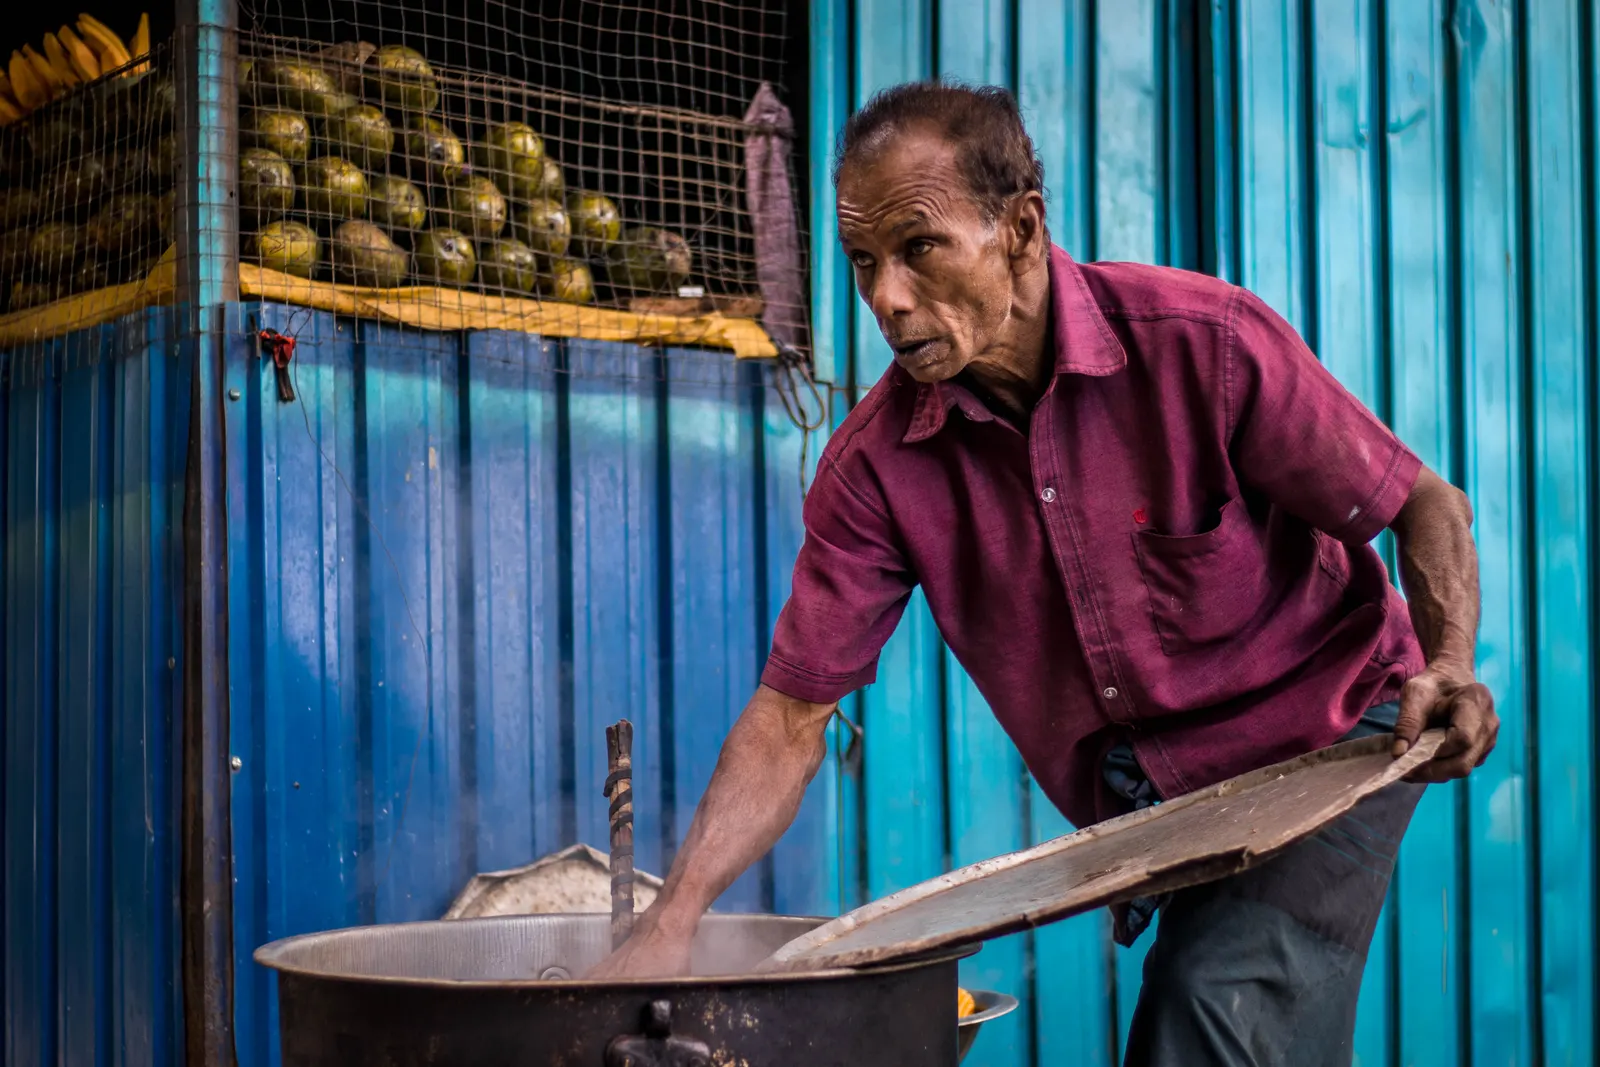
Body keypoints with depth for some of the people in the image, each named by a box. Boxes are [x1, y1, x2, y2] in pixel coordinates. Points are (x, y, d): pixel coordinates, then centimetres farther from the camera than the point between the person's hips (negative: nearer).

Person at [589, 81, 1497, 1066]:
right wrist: (672, 922, -22)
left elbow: (1425, 506, -10)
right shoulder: (876, 464, -13)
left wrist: (1450, 667, -30)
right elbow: (792, 713, -11)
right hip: (1152, 816, 4)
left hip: (1325, 741, -4)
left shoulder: (1205, 343, -21)